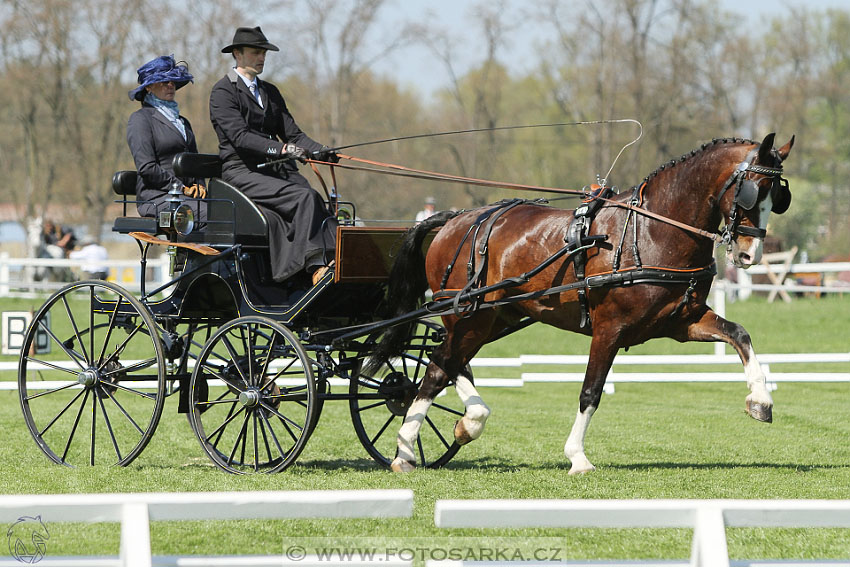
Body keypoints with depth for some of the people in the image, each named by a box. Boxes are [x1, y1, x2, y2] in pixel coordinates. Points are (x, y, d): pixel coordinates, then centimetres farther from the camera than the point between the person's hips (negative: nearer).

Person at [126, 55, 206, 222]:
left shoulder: (182, 122, 26)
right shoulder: (140, 118, 1)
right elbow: (146, 167, -9)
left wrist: (199, 185, 4)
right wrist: (181, 188, -11)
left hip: (188, 196, 7)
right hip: (155, 197, -7)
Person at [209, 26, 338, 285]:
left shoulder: (270, 92, 22)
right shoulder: (223, 92, -1)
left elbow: (291, 132, 15)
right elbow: (240, 137, -15)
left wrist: (318, 150, -6)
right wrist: (281, 149, -28)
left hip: (276, 170, 6)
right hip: (241, 172, -6)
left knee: (315, 201, -23)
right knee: (305, 197, -28)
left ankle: (332, 261, -37)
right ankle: (317, 267, -34)